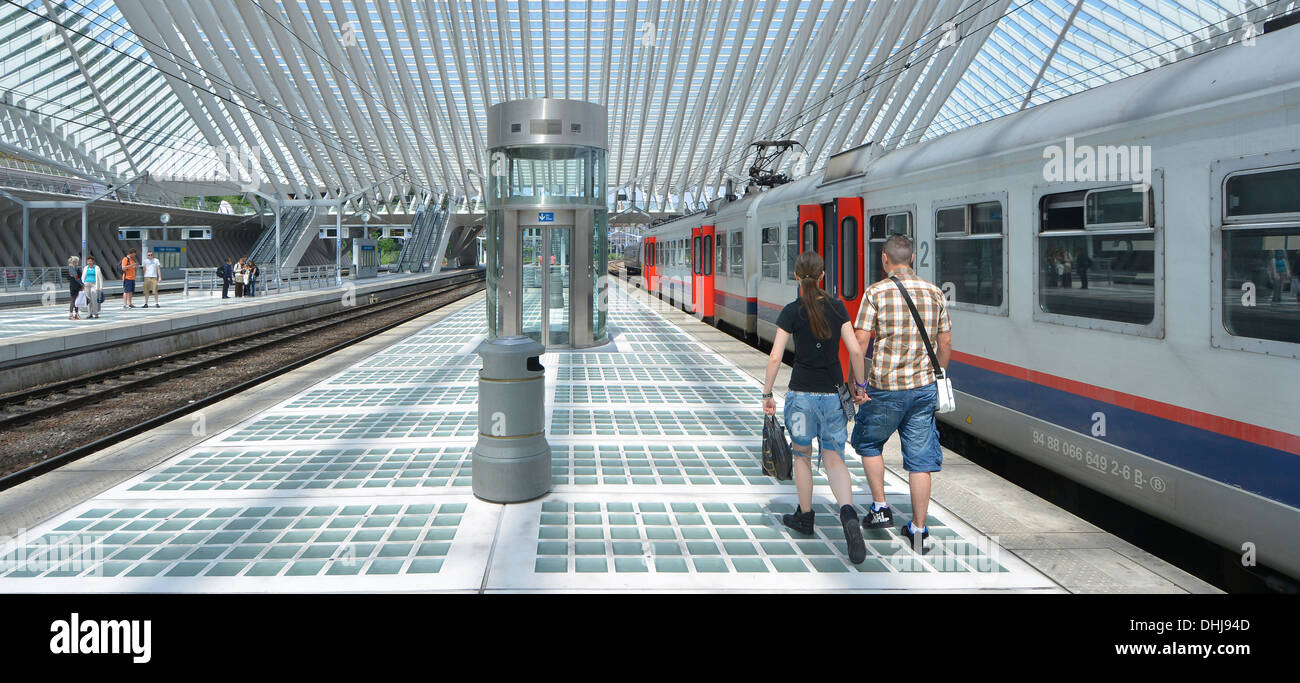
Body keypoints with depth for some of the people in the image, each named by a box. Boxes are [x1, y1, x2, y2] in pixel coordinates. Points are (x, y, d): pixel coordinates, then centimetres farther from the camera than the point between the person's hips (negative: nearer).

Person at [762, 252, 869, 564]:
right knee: (834, 458, 7)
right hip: (834, 394, 2)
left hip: (801, 394, -2)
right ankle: (847, 514, -17)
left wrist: (767, 393, -2)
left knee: (802, 455, 17)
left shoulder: (792, 311, -7)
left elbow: (775, 356, -10)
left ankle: (805, 517, 29)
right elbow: (855, 351, -3)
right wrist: (860, 387, 9)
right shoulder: (837, 307, 1)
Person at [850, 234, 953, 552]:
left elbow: (860, 342, -12)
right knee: (920, 460, 7)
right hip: (924, 388, 4)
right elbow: (945, 343, 9)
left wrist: (855, 382, -2)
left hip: (884, 388, -3)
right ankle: (918, 530, 13)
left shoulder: (876, 293, -8)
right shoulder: (935, 293, 5)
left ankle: (880, 508, 18)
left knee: (868, 443, 21)